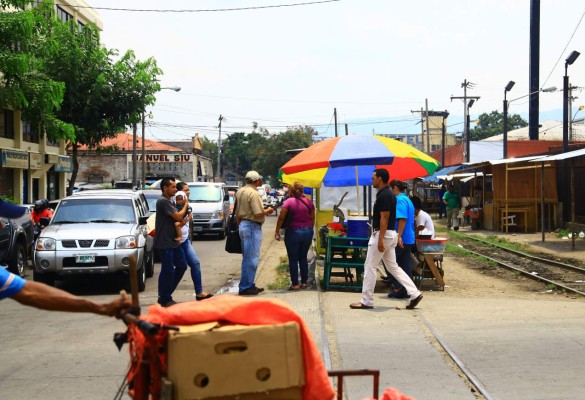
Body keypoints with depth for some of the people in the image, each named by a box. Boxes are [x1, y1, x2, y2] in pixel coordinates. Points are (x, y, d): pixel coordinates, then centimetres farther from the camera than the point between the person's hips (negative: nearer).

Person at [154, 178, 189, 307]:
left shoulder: (169, 202, 18)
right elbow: (178, 216, -20)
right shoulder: (163, 201, -15)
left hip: (173, 242, 10)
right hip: (165, 243, -10)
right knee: (168, 271, -4)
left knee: (182, 266, 11)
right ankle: (165, 300, 6)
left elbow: (177, 219, 21)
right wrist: (185, 206, -3)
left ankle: (165, 296, 19)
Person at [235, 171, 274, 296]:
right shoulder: (253, 193, -17)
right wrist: (268, 210, -4)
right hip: (253, 227, -10)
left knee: (247, 258, 16)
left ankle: (248, 285, 23)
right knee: (252, 258, -4)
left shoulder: (240, 192, 12)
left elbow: (237, 213, 17)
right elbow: (258, 213, -22)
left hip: (243, 225, 10)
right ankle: (246, 287, -2)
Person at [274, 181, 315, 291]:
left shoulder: (289, 202, -9)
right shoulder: (309, 202, 2)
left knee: (293, 259, 4)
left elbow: (281, 218, -10)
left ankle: (295, 284, 3)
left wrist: (277, 231, -1)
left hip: (293, 232, -4)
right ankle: (304, 282, 17)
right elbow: (312, 219, 8)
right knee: (303, 258, 15)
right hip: (307, 232, 4)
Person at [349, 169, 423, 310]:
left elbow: (384, 218, -21)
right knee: (393, 266, 12)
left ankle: (366, 301, 3)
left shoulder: (384, 195, -17)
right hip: (390, 234, 10)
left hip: (383, 234, -10)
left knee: (370, 267, -2)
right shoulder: (388, 194, 14)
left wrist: (380, 239, -23)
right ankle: (414, 293, 8)